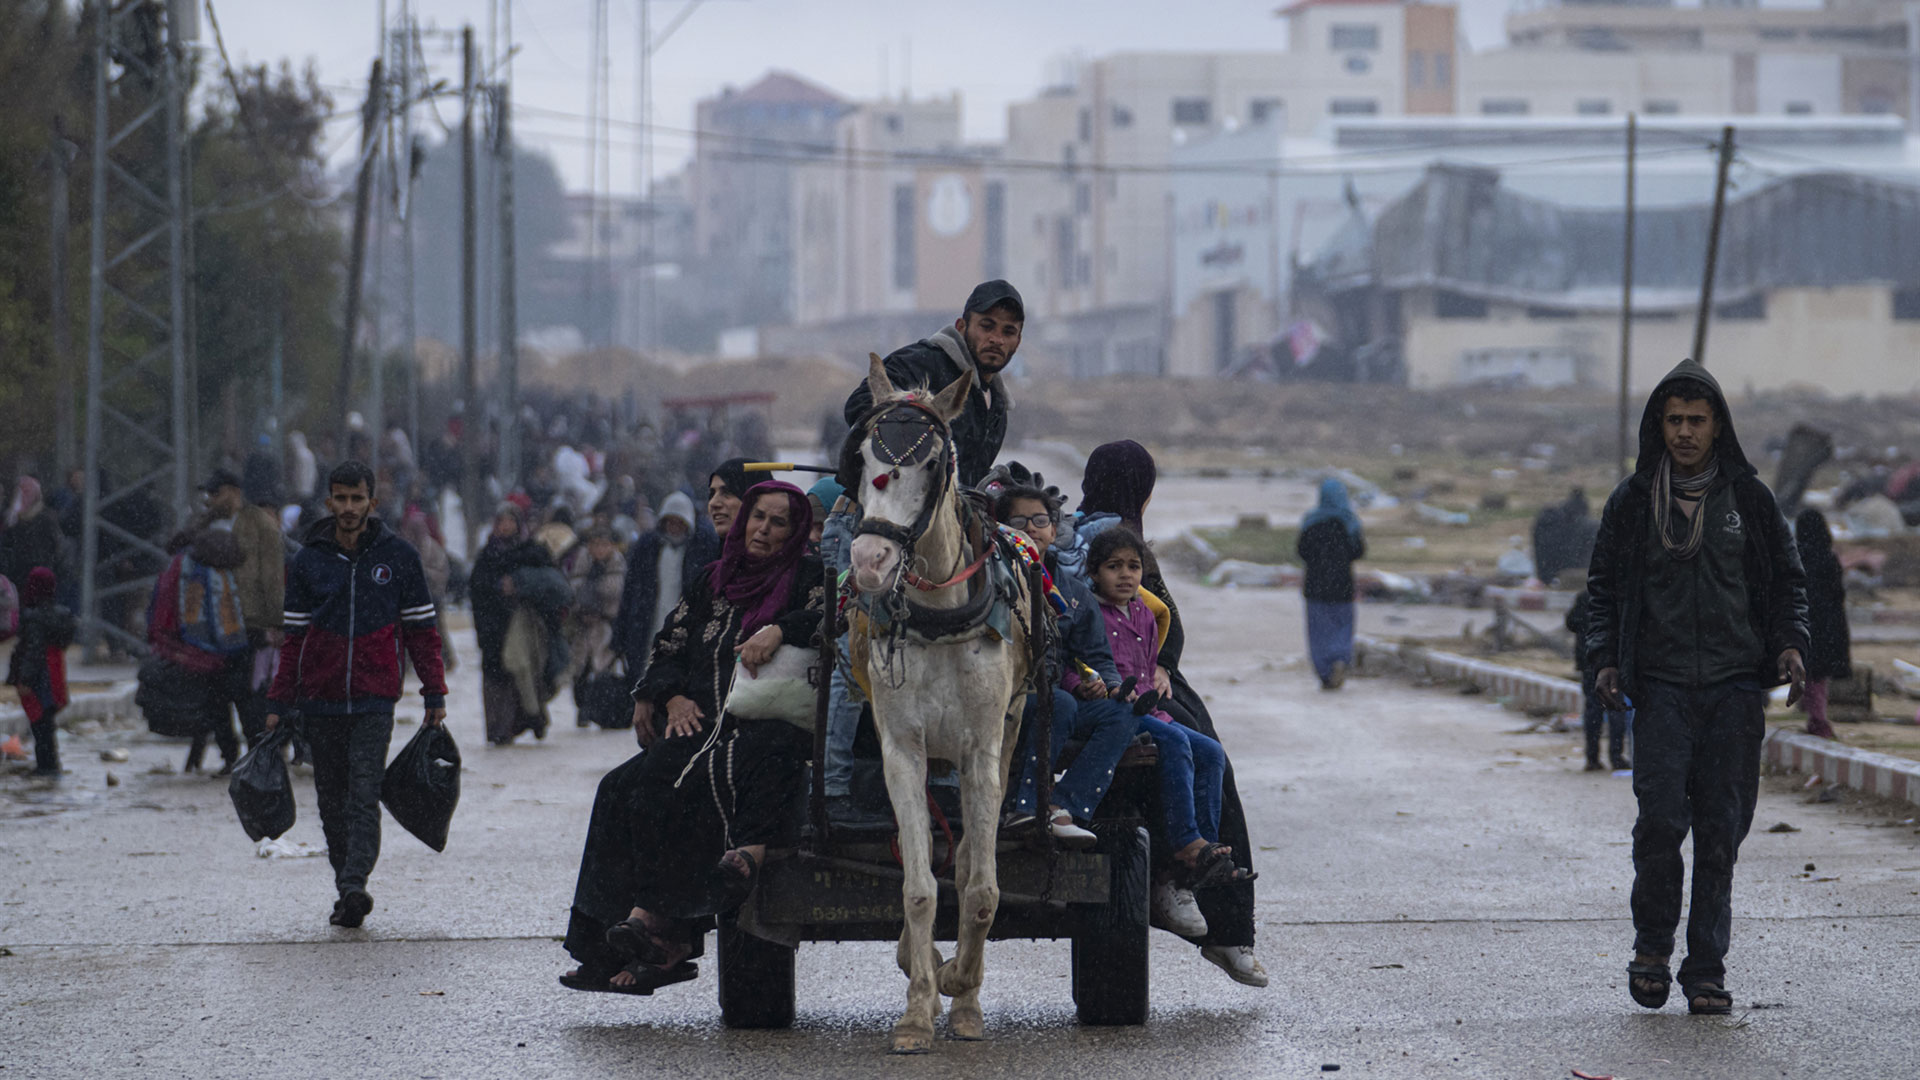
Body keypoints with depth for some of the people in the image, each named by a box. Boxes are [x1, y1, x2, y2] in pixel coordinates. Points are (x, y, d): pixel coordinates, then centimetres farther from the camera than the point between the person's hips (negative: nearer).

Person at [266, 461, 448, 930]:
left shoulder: (397, 556, 3)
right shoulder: (309, 561, 6)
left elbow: (422, 628, 6)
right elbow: (294, 637, 10)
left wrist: (434, 696, 2)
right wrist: (280, 703, 5)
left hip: (374, 701, -3)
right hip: (320, 701, 3)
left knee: (364, 795, -15)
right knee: (332, 800, 6)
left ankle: (355, 885, -24)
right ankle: (347, 892, 13)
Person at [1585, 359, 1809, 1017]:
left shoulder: (1748, 499, 8)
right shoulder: (1632, 502, 7)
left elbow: (1787, 579, 14)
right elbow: (1604, 586, 13)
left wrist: (1789, 643, -3)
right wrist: (1605, 658, 0)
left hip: (1735, 685, 1)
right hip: (1661, 685, -1)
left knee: (1720, 829, -2)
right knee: (1662, 818, -14)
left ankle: (1706, 972, 4)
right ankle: (1652, 946, 7)